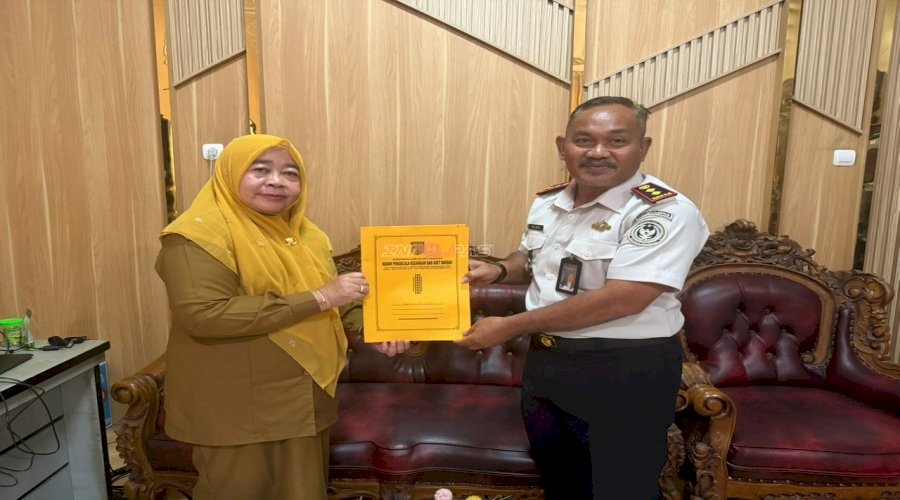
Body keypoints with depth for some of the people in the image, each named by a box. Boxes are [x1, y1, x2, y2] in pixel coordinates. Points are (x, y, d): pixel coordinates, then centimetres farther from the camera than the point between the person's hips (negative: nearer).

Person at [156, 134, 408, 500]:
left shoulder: (305, 235, 8)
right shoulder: (199, 234, -14)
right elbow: (201, 315, -27)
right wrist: (318, 298, -26)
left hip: (305, 398, 7)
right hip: (235, 407, -6)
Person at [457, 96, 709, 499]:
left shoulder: (666, 212, -20)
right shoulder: (547, 202, 3)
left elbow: (621, 300, -28)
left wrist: (510, 326, -24)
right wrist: (499, 270, -4)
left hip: (625, 374, -6)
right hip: (544, 362, 7)